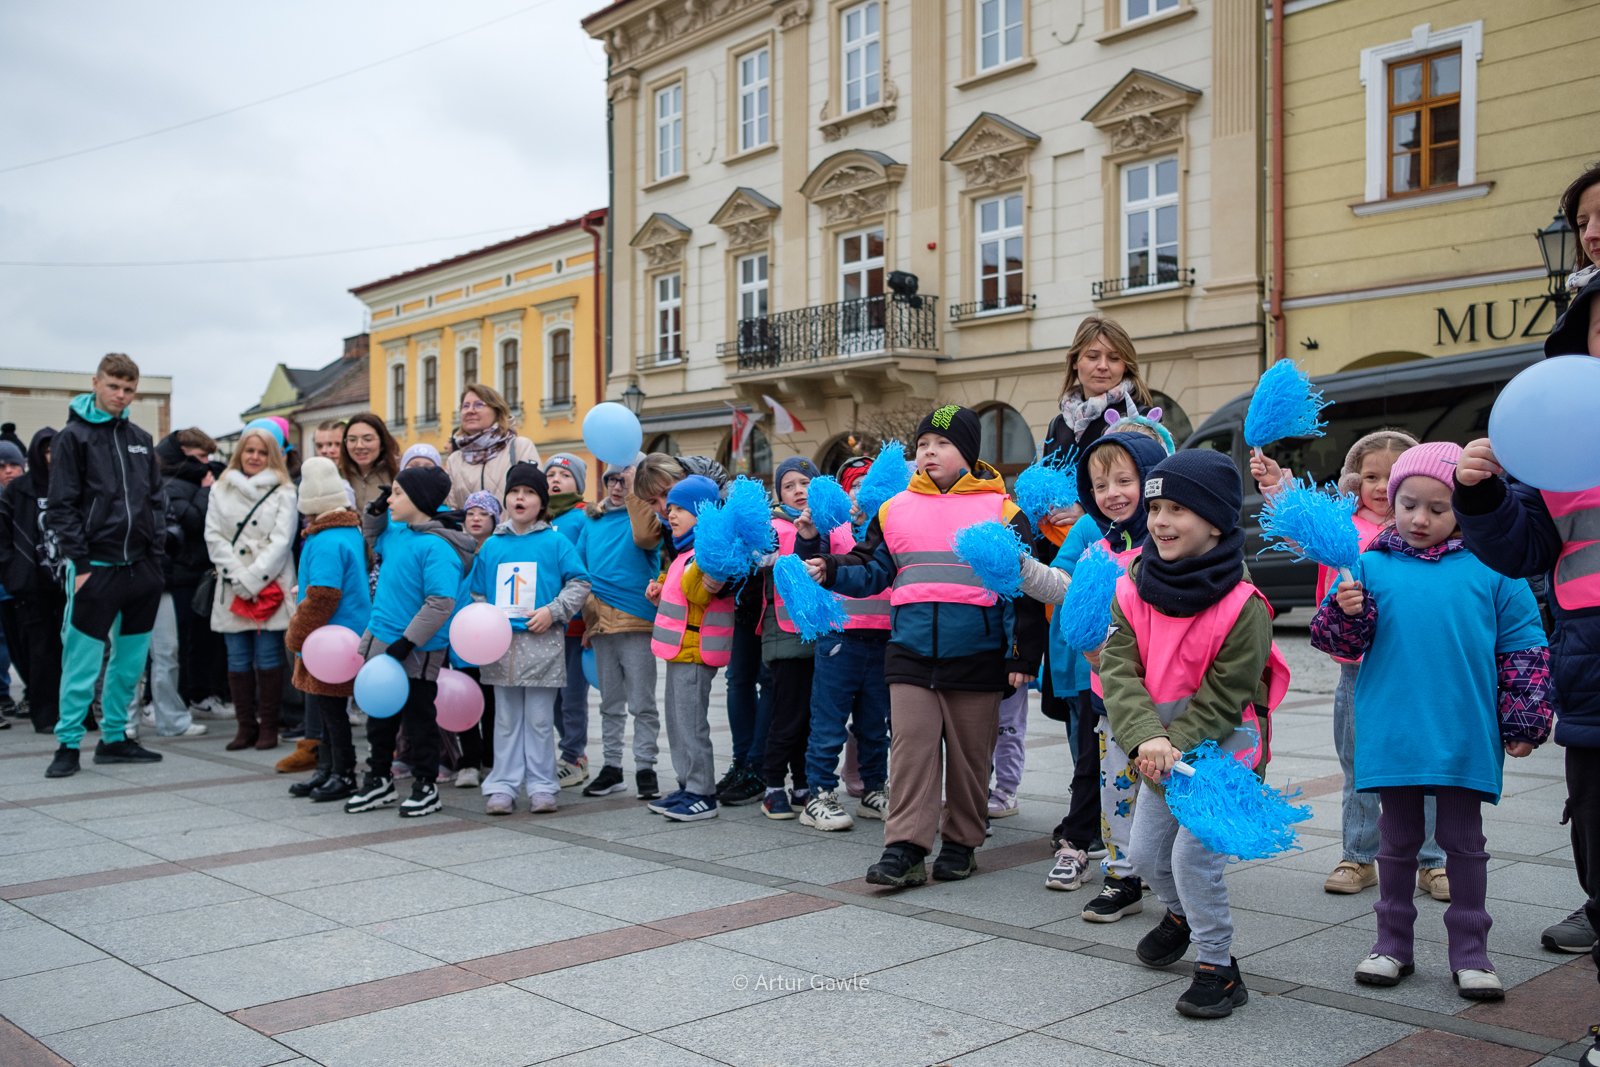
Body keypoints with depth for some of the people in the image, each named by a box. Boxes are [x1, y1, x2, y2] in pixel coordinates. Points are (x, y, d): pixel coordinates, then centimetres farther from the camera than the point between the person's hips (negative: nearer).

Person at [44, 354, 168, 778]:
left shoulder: (140, 439, 13)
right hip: (96, 568, -5)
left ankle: (115, 738, 21)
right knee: (82, 663, -2)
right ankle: (68, 744, 8)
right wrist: (80, 564, -12)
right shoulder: (73, 436, -3)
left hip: (140, 568, 5)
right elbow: (62, 508, -7)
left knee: (130, 661, 10)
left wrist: (155, 555, 5)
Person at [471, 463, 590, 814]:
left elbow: (579, 583, 0)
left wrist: (552, 611, -10)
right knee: (506, 719, 10)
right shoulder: (492, 546, 11)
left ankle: (542, 786, 11)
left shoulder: (555, 542, 0)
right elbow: (478, 593, 16)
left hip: (542, 643, -3)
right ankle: (502, 786, 15)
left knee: (540, 719, 3)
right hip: (500, 644, 3)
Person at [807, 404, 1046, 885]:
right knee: (911, 747, -4)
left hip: (977, 656, -2)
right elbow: (871, 570, 13)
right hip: (910, 652, 2)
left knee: (969, 753, 9)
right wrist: (831, 571, -7)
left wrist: (1023, 654, -3)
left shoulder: (1000, 509, 0)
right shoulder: (895, 509, 9)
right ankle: (905, 848, -2)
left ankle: (961, 843, 23)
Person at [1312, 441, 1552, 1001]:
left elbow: (1523, 647, 4)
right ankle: (1393, 943, 25)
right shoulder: (1373, 564, 0)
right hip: (1392, 735, 1)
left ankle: (1470, 951, 21)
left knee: (1463, 840, 10)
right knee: (1398, 839, 13)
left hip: (1465, 738, 0)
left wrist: (1524, 720, 1)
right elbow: (1339, 641, 1)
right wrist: (1347, 612, -20)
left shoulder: (1490, 567, 0)